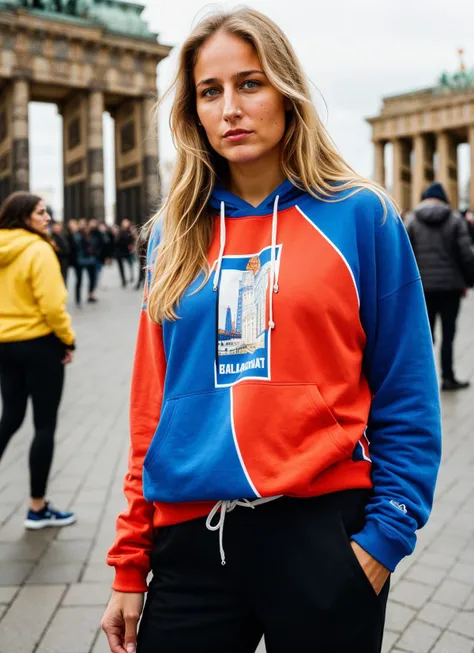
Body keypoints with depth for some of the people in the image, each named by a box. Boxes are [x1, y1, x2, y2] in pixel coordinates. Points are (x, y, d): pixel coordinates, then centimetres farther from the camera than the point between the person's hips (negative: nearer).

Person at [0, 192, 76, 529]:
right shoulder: (38, 250, -16)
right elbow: (51, 304, -20)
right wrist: (68, 339, -8)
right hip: (39, 344, -7)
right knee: (45, 425, 4)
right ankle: (38, 508, 12)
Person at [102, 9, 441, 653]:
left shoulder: (360, 215, -3)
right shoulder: (176, 238, 6)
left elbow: (406, 397, -2)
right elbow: (152, 406, 6)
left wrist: (385, 534, -9)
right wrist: (129, 566, 5)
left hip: (322, 529, -2)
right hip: (190, 539, 3)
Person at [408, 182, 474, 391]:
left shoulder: (414, 222, 2)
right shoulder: (455, 220, 0)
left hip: (424, 287, 1)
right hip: (450, 285, -1)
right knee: (448, 333, 4)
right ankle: (448, 377, 4)